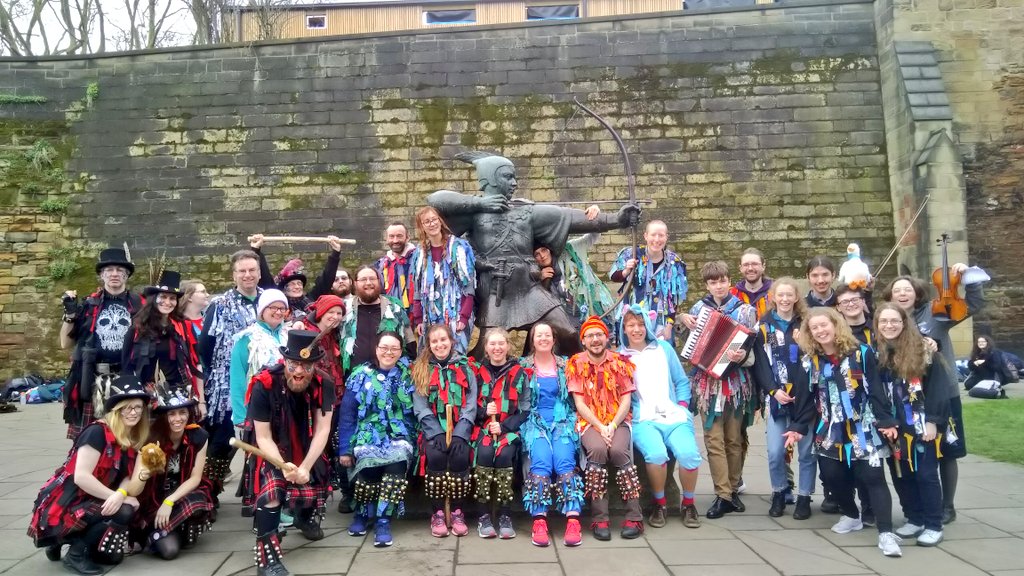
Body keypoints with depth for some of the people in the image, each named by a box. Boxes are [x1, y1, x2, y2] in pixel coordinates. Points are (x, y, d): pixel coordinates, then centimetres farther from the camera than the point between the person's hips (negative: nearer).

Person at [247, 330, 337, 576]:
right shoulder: (265, 385, -25)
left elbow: (322, 430, -16)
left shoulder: (323, 384, -18)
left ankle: (304, 518, 34)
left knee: (311, 494, -5)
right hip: (273, 451, -3)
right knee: (272, 489, -26)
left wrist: (305, 467, -27)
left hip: (308, 451, 3)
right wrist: (283, 465, -34)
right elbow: (263, 437, -19)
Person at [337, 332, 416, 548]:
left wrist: (413, 442, -7)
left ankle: (383, 521, -17)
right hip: (368, 436, 0)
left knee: (397, 464, -31)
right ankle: (362, 513, 1)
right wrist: (344, 448, -2)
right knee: (368, 467, -29)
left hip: (398, 437, 0)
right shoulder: (361, 375, 5)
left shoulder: (408, 376, 8)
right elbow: (347, 414, 3)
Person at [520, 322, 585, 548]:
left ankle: (573, 520, -33)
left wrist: (571, 421, 2)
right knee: (541, 462, -29)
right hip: (535, 422, -1)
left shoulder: (565, 365, 16)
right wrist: (529, 419, -4)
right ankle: (539, 521, -33)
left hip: (562, 421, 1)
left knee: (564, 462, -27)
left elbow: (573, 397, 15)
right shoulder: (524, 367, 14)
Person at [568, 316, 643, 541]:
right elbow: (579, 403, -2)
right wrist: (600, 427, -15)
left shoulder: (621, 362, 6)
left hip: (617, 421, 1)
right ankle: (600, 518, -24)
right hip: (589, 422, -1)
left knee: (618, 450, -30)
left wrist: (612, 425, -14)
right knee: (597, 449, -32)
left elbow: (626, 400, 2)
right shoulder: (575, 364, 3)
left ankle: (634, 516, -20)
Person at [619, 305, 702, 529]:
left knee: (688, 453, -27)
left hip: (674, 417, 2)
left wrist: (682, 407, 6)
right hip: (644, 420, -2)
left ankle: (688, 504, 0)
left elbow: (682, 382, 18)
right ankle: (660, 504, -6)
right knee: (656, 454, -33)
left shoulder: (664, 348, 16)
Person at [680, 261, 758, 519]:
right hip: (708, 382, 1)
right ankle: (723, 495, 1)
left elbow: (752, 350, -3)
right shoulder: (700, 307, 8)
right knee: (714, 440, -3)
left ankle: (733, 489, 21)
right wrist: (683, 319, 0)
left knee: (734, 439, 8)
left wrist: (742, 356, -25)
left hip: (736, 383, -1)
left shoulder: (745, 310, 1)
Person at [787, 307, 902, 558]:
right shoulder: (809, 361, 4)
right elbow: (806, 400, 5)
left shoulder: (861, 353, -4)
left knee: (872, 477, -8)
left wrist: (886, 421, -12)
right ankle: (851, 516, 30)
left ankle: (886, 532, -6)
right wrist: (799, 427, -2)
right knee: (832, 476, 4)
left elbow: (875, 390, -6)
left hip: (863, 429, -3)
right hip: (829, 432, 3)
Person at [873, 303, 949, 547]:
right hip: (892, 427, 4)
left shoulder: (921, 350, -6)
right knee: (900, 475, 10)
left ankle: (934, 526, 11)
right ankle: (914, 520, 24)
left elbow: (935, 387, -8)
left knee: (926, 474, 1)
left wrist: (932, 421, -14)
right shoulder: (874, 353, 3)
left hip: (921, 425, -4)